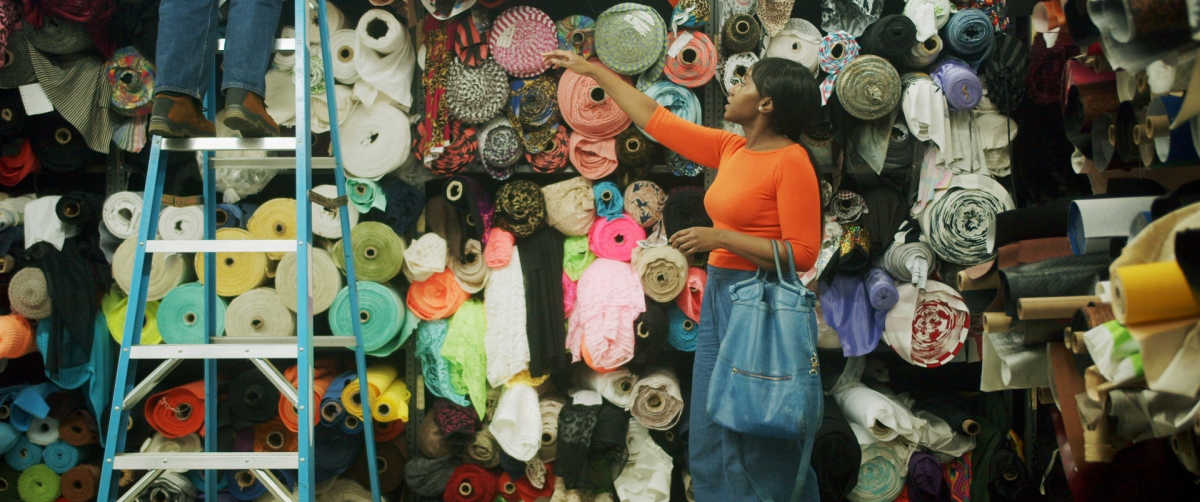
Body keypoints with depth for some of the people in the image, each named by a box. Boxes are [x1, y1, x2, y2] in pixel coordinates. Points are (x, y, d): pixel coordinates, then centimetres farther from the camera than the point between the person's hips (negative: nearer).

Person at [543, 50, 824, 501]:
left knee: (763, 446, -1)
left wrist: (721, 238, -18)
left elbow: (802, 254, -17)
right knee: (712, 438, 12)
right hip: (720, 297, 8)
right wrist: (591, 70, 24)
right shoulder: (731, 149, 10)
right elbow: (656, 118, 19)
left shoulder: (791, 162, -13)